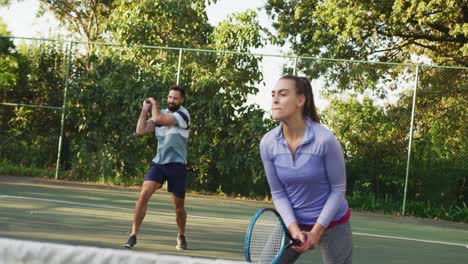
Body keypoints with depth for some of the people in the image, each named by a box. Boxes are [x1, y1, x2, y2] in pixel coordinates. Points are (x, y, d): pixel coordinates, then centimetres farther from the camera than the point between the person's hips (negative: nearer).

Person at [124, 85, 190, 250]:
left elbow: (158, 119, -24)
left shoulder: (183, 114, -10)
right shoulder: (161, 113, 9)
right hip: (158, 162, 3)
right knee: (144, 195, -17)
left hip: (176, 165, -3)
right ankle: (133, 235, -13)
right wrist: (145, 109, 1)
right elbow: (141, 131, 1)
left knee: (179, 206, 6)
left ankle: (181, 236, 33)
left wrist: (154, 104, -5)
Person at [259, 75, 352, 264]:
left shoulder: (325, 140, -23)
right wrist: (293, 227, -18)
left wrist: (317, 231, -18)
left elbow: (338, 189, -14)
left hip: (331, 223, -3)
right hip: (294, 223, 3)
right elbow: (278, 193, -4)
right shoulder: (267, 143, -12)